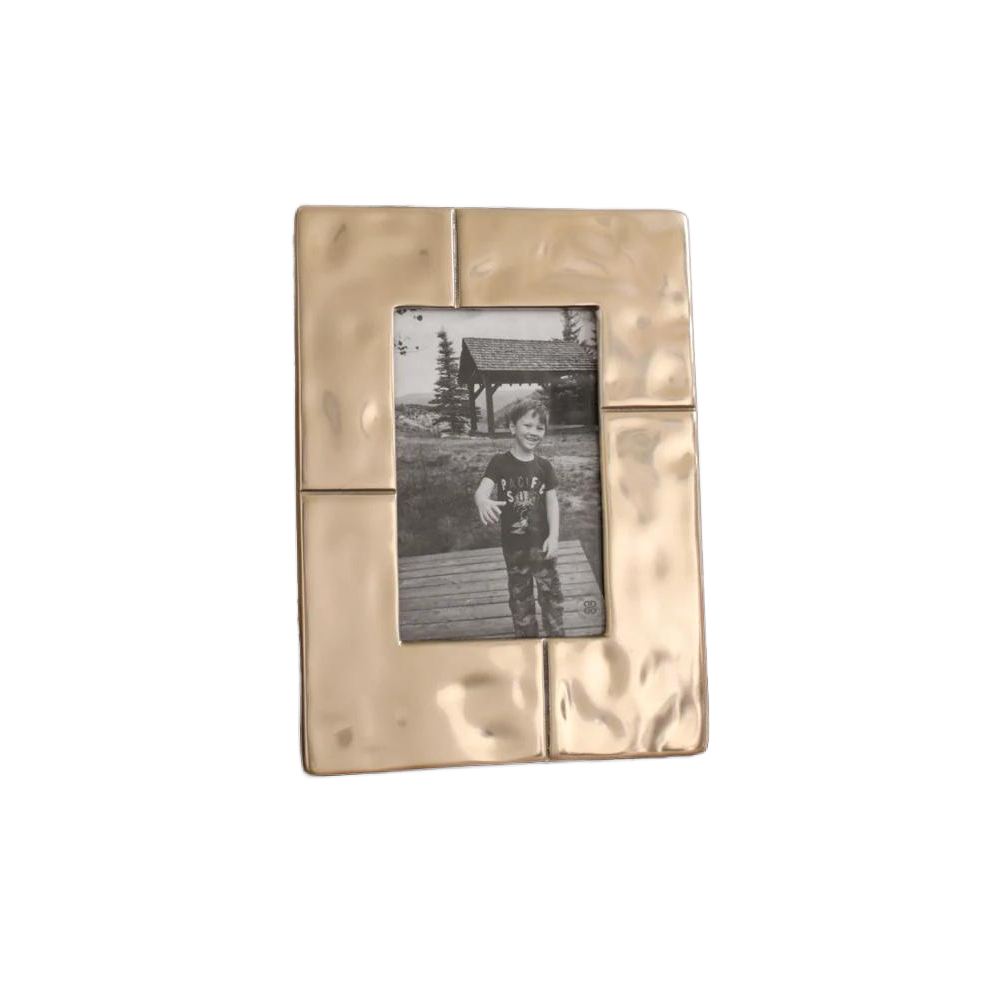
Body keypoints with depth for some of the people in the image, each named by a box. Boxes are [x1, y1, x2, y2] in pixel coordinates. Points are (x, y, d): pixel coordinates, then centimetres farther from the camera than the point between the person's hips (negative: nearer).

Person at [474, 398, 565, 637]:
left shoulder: (544, 466, -3)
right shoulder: (500, 462, -9)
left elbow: (552, 501, -2)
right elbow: (483, 489, -22)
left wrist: (553, 536, -12)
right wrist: (483, 502, -47)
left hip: (541, 542, 1)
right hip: (513, 544, -1)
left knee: (551, 591, 8)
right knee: (520, 595, 13)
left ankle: (555, 633, 22)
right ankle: (526, 633, 27)